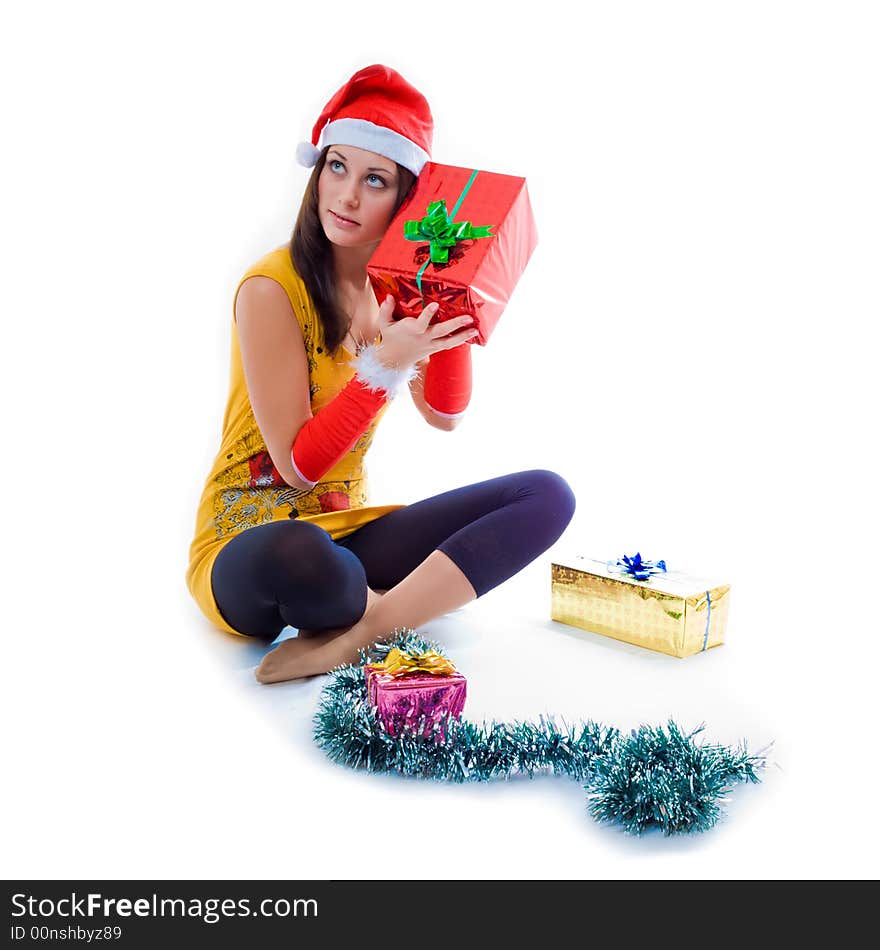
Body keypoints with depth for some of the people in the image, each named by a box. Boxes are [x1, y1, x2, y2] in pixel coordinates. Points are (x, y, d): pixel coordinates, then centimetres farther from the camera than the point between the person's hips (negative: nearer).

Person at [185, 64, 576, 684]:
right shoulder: (272, 288, -15)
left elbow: (445, 417, -2)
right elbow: (298, 464, -17)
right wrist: (386, 364, -27)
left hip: (350, 529, 7)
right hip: (249, 548, -6)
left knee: (547, 494, -11)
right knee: (296, 555, -44)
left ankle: (351, 638, -20)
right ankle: (402, 611, -10)